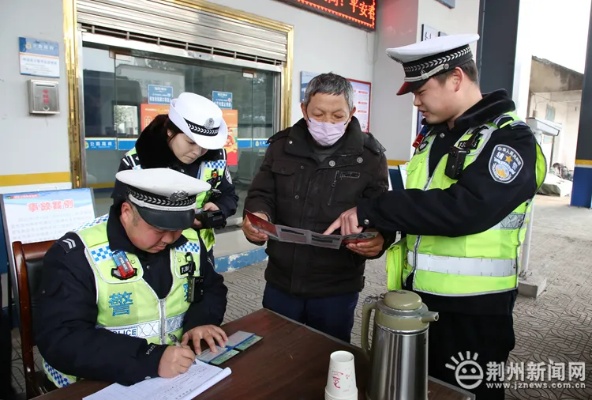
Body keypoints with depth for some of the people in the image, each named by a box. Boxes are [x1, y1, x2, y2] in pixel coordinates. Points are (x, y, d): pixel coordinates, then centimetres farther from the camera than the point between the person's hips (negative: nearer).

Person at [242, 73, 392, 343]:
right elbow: (261, 195, 3)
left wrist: (377, 240, -28)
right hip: (281, 283, 3)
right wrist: (258, 217, -21)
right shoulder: (281, 146, 0)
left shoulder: (369, 156, -6)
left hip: (337, 290, -2)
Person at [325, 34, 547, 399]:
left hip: (473, 310, -7)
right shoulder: (432, 135, 9)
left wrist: (369, 211, -26)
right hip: (418, 298, 7)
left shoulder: (511, 139, -14)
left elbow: (464, 208, -30)